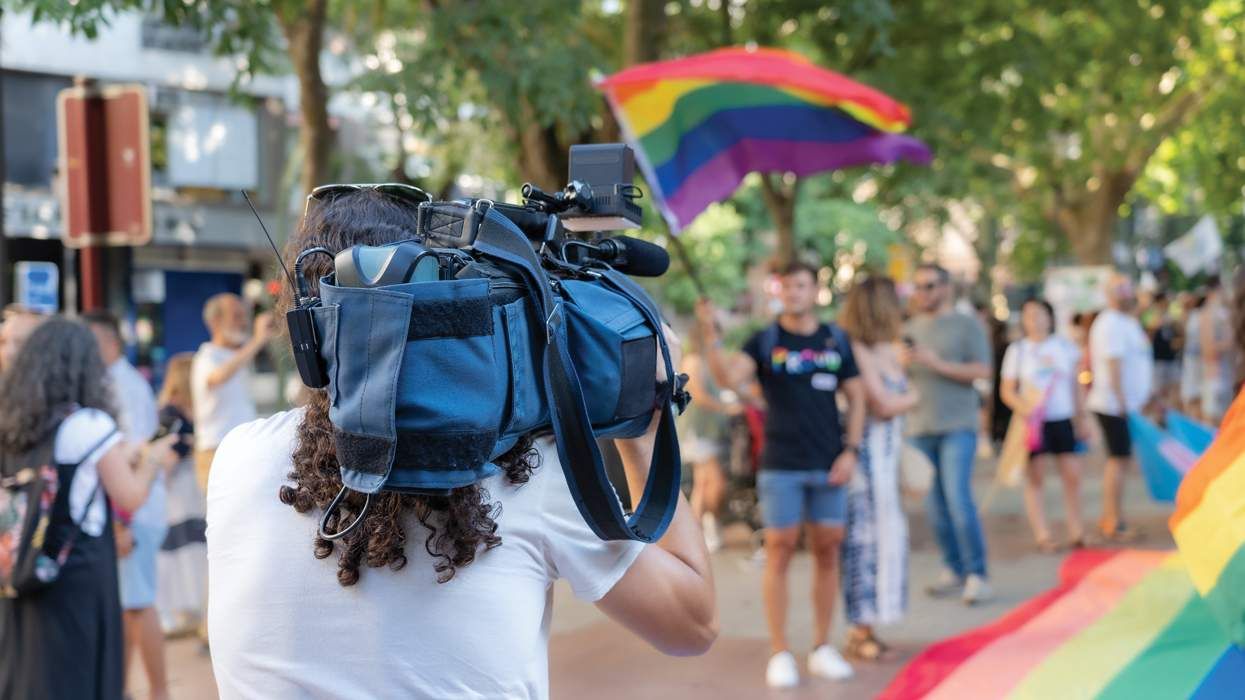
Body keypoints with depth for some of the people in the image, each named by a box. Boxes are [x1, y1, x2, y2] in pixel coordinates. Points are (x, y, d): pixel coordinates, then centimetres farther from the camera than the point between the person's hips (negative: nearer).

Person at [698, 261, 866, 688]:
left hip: (828, 466, 3)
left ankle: (822, 649, 17)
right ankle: (780, 653, 6)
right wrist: (710, 337, -30)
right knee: (779, 552, -1)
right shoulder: (765, 341, 0)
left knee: (828, 552, 6)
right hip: (781, 466, -3)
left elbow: (855, 397, 10)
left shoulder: (836, 340, 8)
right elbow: (730, 378, -16)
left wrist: (851, 451, 0)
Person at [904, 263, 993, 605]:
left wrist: (937, 363, -17)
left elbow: (982, 370, -8)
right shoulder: (911, 328, 15)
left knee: (958, 498, -13)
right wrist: (903, 364, -7)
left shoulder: (966, 325, 1)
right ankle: (954, 570, 16)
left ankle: (977, 574, -7)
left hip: (957, 426, -5)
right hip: (920, 427, 5)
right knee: (934, 506, 6)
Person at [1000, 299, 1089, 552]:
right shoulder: (1017, 350, 2)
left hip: (1063, 420, 2)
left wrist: (1081, 420, 13)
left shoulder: (1065, 346, 7)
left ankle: (1076, 531, 9)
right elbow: (1008, 391, 2)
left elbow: (1075, 386, 14)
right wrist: (1023, 407, -16)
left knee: (1072, 475, -1)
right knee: (1034, 477, -2)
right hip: (1035, 422, -2)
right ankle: (1042, 535, 0)